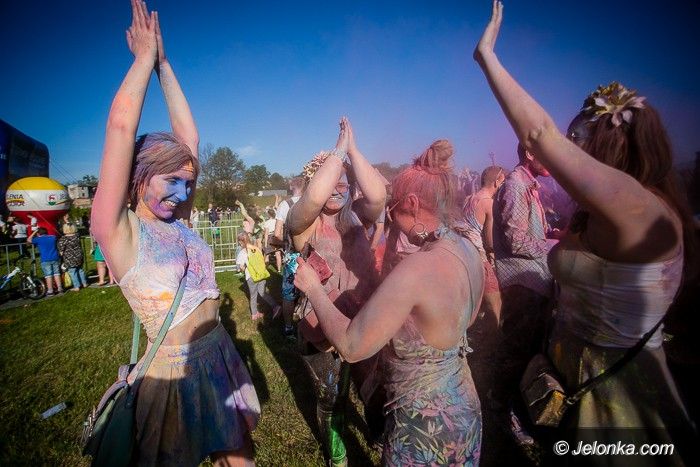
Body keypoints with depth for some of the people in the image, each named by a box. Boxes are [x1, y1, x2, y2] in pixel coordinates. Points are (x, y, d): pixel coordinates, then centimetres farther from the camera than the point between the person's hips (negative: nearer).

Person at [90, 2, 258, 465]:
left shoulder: (176, 221, 2)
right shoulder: (118, 232, -12)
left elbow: (188, 133, 4)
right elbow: (121, 125, -18)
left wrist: (164, 63, 8)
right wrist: (146, 55, -5)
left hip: (221, 357, 5)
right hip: (176, 371, -5)